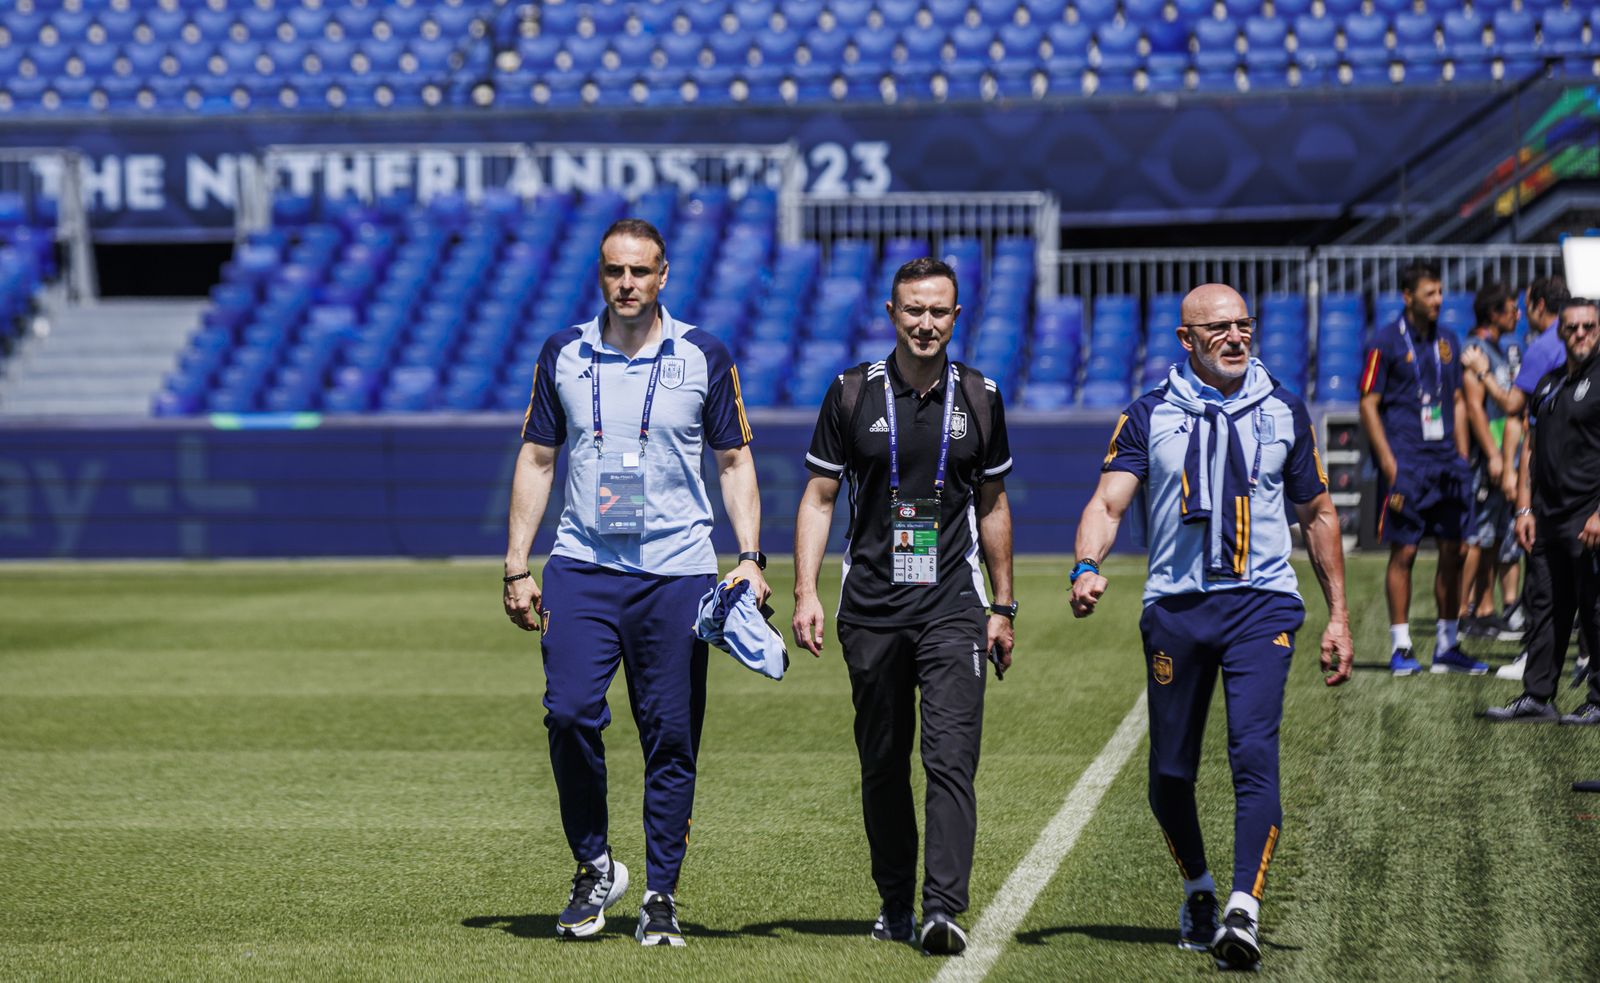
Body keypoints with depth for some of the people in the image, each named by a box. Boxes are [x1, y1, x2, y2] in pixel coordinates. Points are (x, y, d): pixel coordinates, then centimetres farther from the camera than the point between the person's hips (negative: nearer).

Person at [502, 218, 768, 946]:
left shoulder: (703, 358, 4)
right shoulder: (563, 355, 7)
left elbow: (734, 461, 8)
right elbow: (536, 460, 12)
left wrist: (750, 557, -3)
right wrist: (517, 566, 6)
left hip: (677, 569, -1)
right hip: (582, 566, 1)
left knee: (672, 736, -1)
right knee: (569, 714, -14)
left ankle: (661, 894, 9)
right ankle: (594, 867, 5)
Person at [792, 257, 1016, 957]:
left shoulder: (979, 398, 6)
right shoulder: (853, 394, 3)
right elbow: (819, 497, 6)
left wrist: (1004, 608, 14)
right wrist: (805, 594, -4)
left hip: (952, 606, -1)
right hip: (871, 609, 1)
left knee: (950, 757, -13)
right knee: (883, 764, 7)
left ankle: (943, 909, -18)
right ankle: (895, 906, 19)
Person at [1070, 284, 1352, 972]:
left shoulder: (1283, 412, 10)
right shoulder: (1149, 416, 6)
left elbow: (1317, 515, 17)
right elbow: (1108, 503, -4)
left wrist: (1338, 616, 13)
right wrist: (1087, 568, -24)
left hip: (1261, 604, -1)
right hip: (1175, 606, 1)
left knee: (1254, 753, -18)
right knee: (1170, 773, 6)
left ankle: (1244, 912, -23)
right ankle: (1198, 890, 31)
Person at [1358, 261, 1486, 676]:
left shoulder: (1447, 341, 13)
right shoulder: (1386, 342, -4)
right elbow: (1368, 404, -5)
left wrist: (1462, 458, 12)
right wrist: (1388, 462, -12)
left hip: (1445, 459, 6)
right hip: (1405, 463, -6)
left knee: (1452, 552, 5)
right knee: (1404, 552, -4)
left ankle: (1447, 646, 13)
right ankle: (1400, 648, 2)